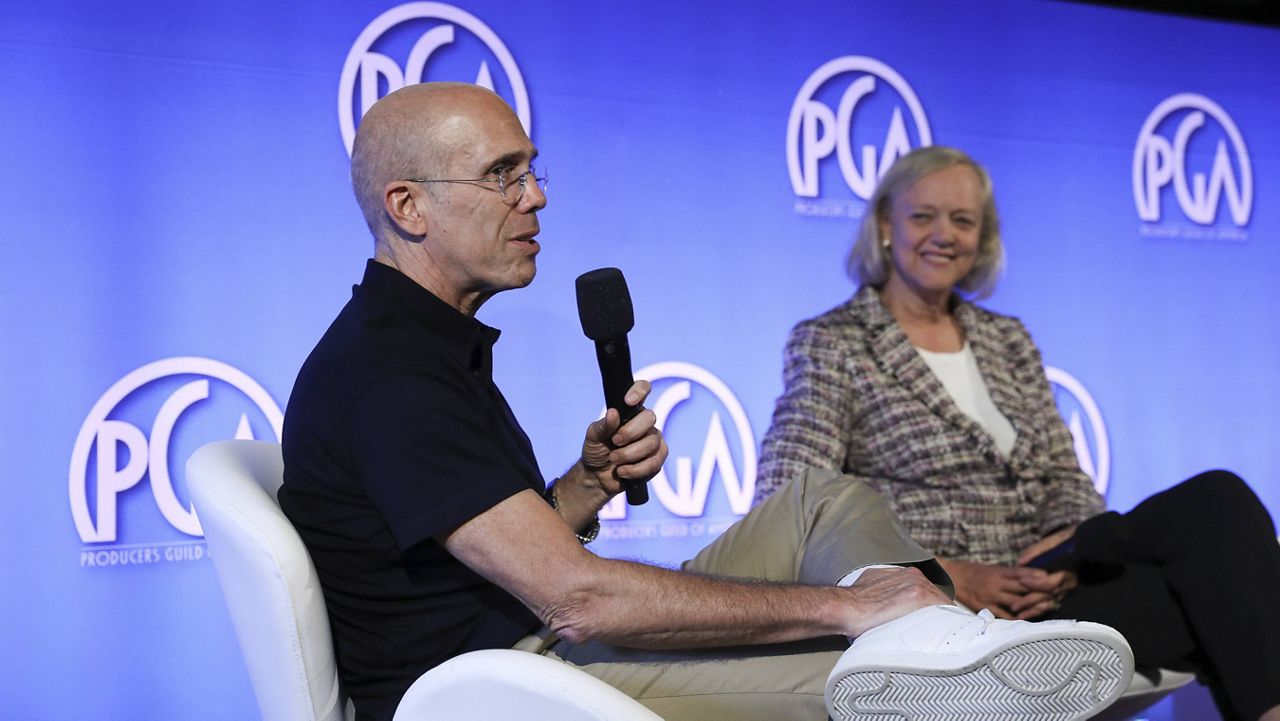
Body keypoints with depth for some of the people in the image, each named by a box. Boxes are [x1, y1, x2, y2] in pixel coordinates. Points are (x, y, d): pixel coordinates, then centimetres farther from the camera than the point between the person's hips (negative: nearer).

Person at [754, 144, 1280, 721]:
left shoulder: (1008, 340, 17)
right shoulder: (827, 345, -1)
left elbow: (1063, 475, 15)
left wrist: (1072, 542, -11)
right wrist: (944, 575, -20)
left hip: (1040, 581, 6)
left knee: (1216, 496, -19)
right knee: (1212, 599, -24)